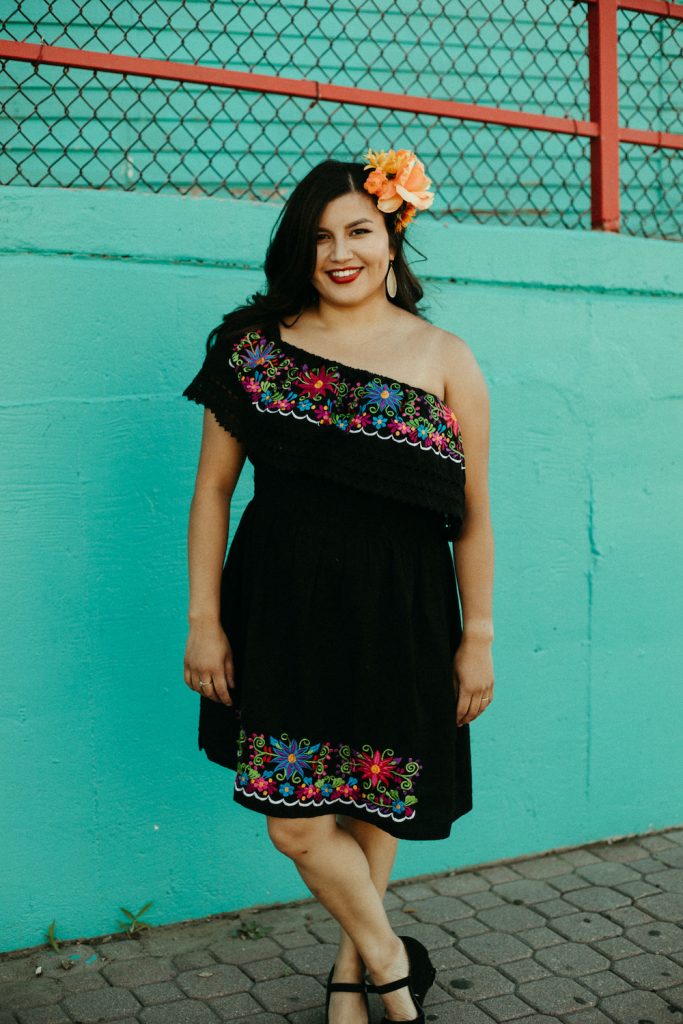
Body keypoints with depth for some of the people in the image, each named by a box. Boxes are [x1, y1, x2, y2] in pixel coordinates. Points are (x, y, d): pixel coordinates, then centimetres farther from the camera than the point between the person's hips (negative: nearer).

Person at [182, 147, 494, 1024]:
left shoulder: (444, 359, 1)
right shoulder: (254, 347, 3)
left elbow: (473, 515, 2)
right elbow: (212, 490, 4)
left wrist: (478, 637, 2)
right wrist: (204, 620, 0)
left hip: (398, 619, 0)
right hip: (283, 612, 1)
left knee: (372, 807, 11)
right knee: (298, 824, -1)